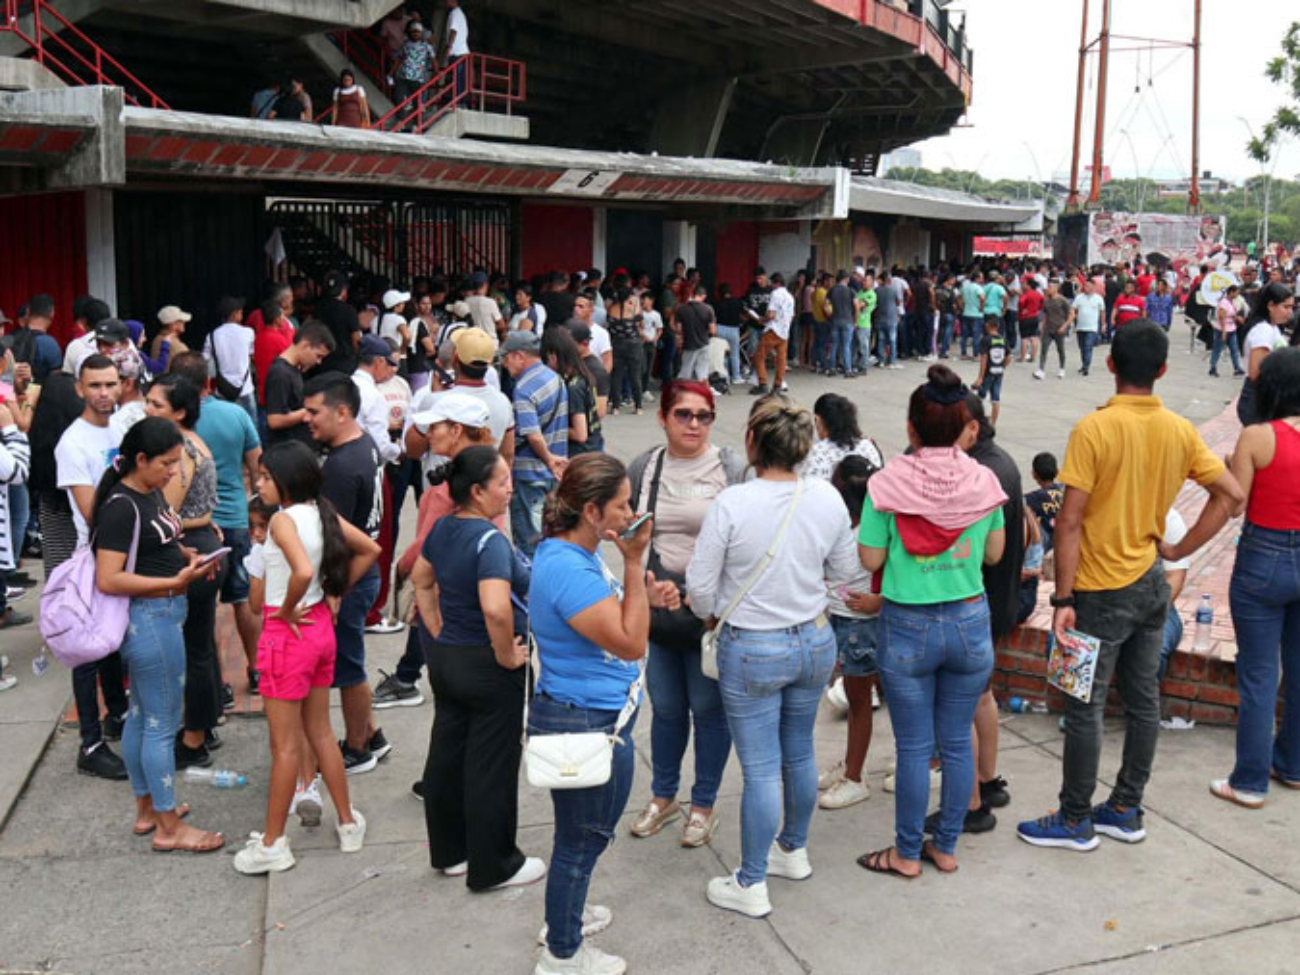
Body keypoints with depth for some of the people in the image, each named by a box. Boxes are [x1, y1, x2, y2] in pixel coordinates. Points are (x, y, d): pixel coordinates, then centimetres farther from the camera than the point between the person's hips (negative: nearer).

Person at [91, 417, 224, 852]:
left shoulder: (151, 493, 8)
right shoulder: (121, 507, -20)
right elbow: (108, 579, -23)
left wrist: (188, 556, 3)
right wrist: (175, 582, -27)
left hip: (161, 614, 10)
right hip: (148, 618, -10)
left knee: (141, 715, 19)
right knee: (163, 722, 0)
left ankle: (147, 808, 32)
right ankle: (169, 828, 11)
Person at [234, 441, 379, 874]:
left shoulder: (283, 519, -20)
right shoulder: (321, 512, 3)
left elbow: (303, 571, -36)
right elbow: (369, 550, 12)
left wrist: (286, 609, -19)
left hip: (288, 632, -8)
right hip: (320, 627, 8)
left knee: (285, 744, 3)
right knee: (320, 732, 19)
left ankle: (272, 844, 16)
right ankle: (348, 823, 29)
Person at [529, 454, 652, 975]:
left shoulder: (576, 555, 4)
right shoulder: (571, 571, -29)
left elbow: (616, 617, 17)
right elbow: (631, 643, -25)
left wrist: (635, 574, -1)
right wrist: (635, 564, -25)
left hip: (580, 716, 11)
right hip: (588, 724, -11)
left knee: (578, 832, 28)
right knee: (583, 838, 8)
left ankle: (565, 914, 48)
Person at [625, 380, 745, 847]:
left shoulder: (732, 468, -7)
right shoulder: (644, 468, 4)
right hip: (657, 609, 3)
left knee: (709, 708, 9)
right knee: (665, 707, 16)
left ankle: (704, 804, 28)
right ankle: (663, 796, 36)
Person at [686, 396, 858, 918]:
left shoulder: (731, 504, -21)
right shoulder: (827, 497, -9)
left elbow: (700, 585, -13)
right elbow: (845, 569, 4)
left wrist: (710, 616, 8)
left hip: (752, 650, -5)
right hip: (815, 641, 5)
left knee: (760, 768, 5)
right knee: (799, 753, 22)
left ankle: (751, 886, 20)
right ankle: (794, 850, 43)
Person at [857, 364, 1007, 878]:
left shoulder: (887, 485, -13)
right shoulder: (983, 480, -6)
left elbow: (870, 559, -8)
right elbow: (994, 553, 7)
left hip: (908, 628, -2)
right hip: (969, 624, 3)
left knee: (914, 747, 9)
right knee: (957, 741, 16)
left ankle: (907, 853, 23)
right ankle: (946, 846, 30)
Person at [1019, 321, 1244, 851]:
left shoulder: (1093, 429, -18)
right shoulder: (1180, 431, 0)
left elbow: (1070, 522, -19)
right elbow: (1231, 495, 0)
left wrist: (1063, 599, -14)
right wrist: (1178, 550, 4)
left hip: (1103, 590, -6)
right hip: (1152, 584, 7)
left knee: (1085, 707, 5)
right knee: (1143, 700, 15)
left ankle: (1075, 821, 16)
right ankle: (1126, 811, 28)